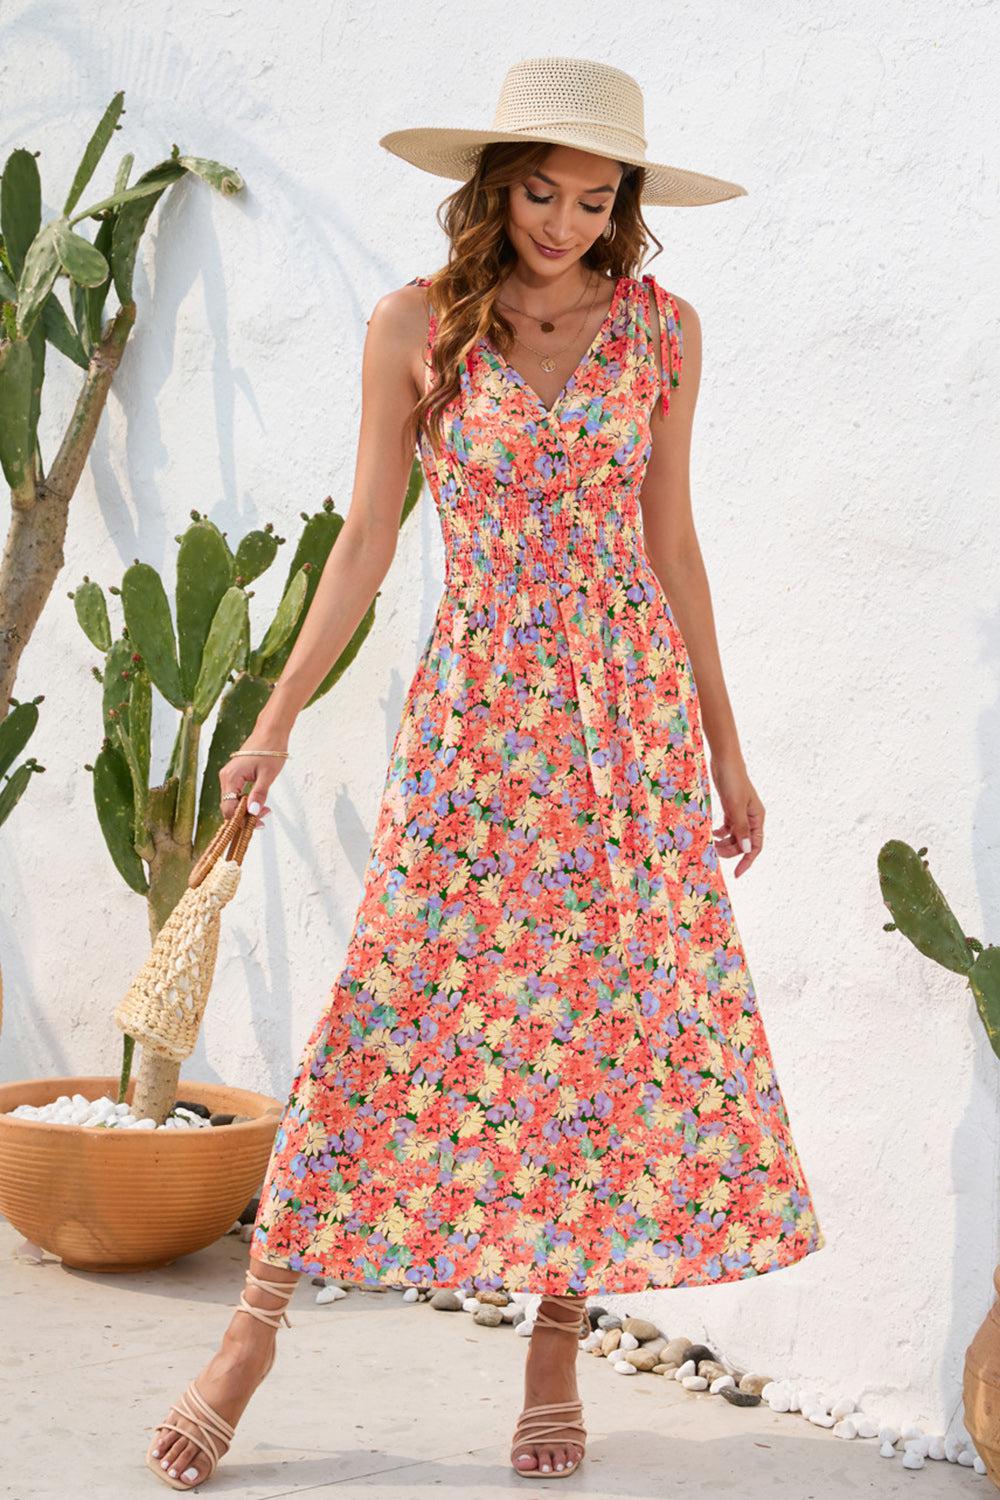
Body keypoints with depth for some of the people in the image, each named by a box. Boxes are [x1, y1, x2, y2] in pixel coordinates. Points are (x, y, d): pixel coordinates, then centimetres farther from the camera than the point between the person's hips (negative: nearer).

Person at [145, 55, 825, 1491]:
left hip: (629, 704, 2)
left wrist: (725, 747, 10)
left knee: (623, 1009, 0)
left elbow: (670, 546, 10)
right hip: (475, 709, -2)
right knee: (399, 1007, -5)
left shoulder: (661, 330, 5)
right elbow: (367, 539, 4)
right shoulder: (416, 324, 0)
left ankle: (558, 1343, 13)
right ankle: (256, 1324, 5)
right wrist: (279, 715, -2)